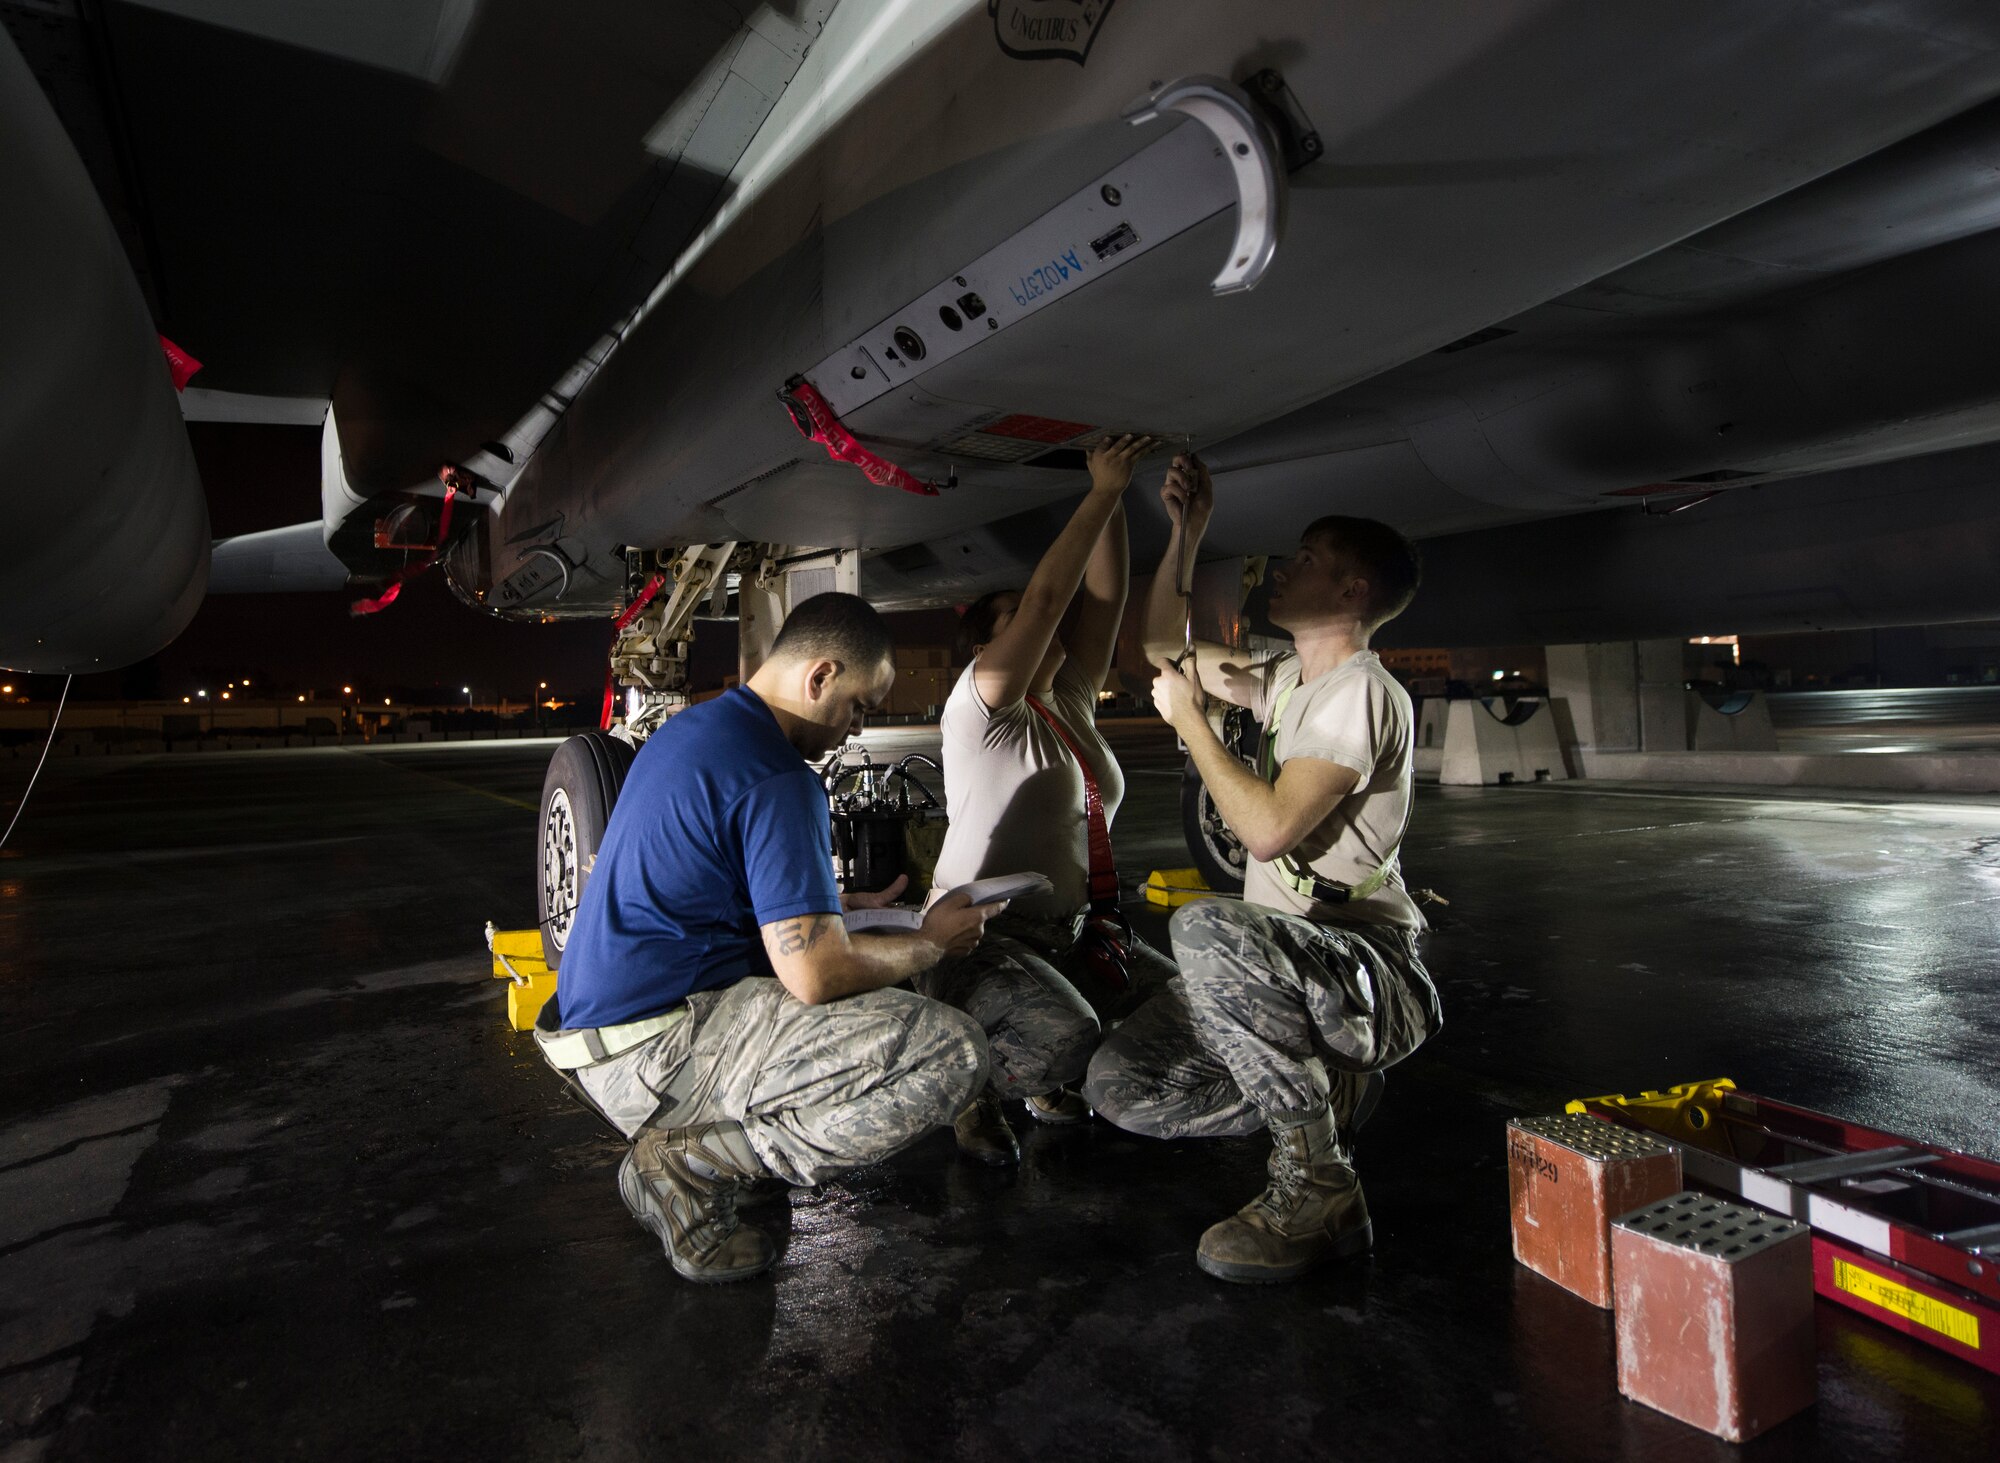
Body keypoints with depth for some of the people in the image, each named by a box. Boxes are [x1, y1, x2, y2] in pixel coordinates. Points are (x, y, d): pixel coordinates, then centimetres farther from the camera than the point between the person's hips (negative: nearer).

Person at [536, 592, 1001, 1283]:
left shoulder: (691, 728, 12)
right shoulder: (777, 779, -19)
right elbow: (817, 974, -22)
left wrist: (850, 906, 23)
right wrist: (932, 944, -4)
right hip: (655, 1053, -10)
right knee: (953, 1052, -20)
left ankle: (687, 1145, 13)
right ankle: (694, 1160, -9)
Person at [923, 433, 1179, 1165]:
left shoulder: (1071, 703, 9)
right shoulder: (978, 707, -10)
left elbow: (1101, 597, 0)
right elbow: (1047, 595, -21)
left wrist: (1115, 502, -6)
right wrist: (1102, 493, -18)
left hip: (1071, 932, 8)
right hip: (979, 938, -7)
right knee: (1064, 1035, -33)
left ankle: (1049, 1081, 18)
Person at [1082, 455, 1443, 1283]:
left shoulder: (1360, 691, -14)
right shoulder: (1289, 681, 15)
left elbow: (1270, 828, -24)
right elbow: (1165, 645, 22)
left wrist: (1189, 719, -13)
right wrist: (1184, 534, 10)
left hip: (1374, 974, -8)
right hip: (1286, 967, 8)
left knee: (1207, 928, -39)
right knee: (1118, 1083, -6)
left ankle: (1318, 1184, -22)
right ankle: (1332, 1088, 10)